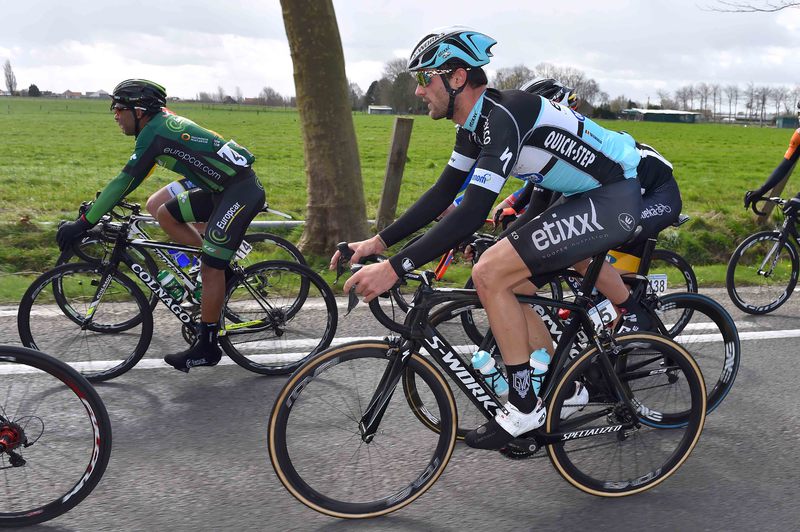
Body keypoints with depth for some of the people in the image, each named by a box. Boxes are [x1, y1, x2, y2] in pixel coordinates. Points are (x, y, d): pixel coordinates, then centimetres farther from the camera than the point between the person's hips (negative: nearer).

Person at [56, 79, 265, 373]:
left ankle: (206, 347, 3)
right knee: (166, 215, 9)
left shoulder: (155, 132, -15)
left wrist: (84, 223, -14)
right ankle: (218, 264, 14)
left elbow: (126, 181, -18)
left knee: (211, 268, -7)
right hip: (221, 187, 10)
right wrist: (100, 202, 20)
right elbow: (129, 177, 22)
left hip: (241, 191, -10)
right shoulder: (163, 122, 13)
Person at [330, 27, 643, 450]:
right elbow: (442, 194, 10)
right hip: (589, 197, 10)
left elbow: (472, 213, -32)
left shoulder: (504, 116, -24)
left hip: (613, 199, -10)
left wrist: (394, 268, -33)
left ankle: (525, 406, -6)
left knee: (489, 274, -18)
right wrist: (378, 242, 3)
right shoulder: (476, 123, 7)